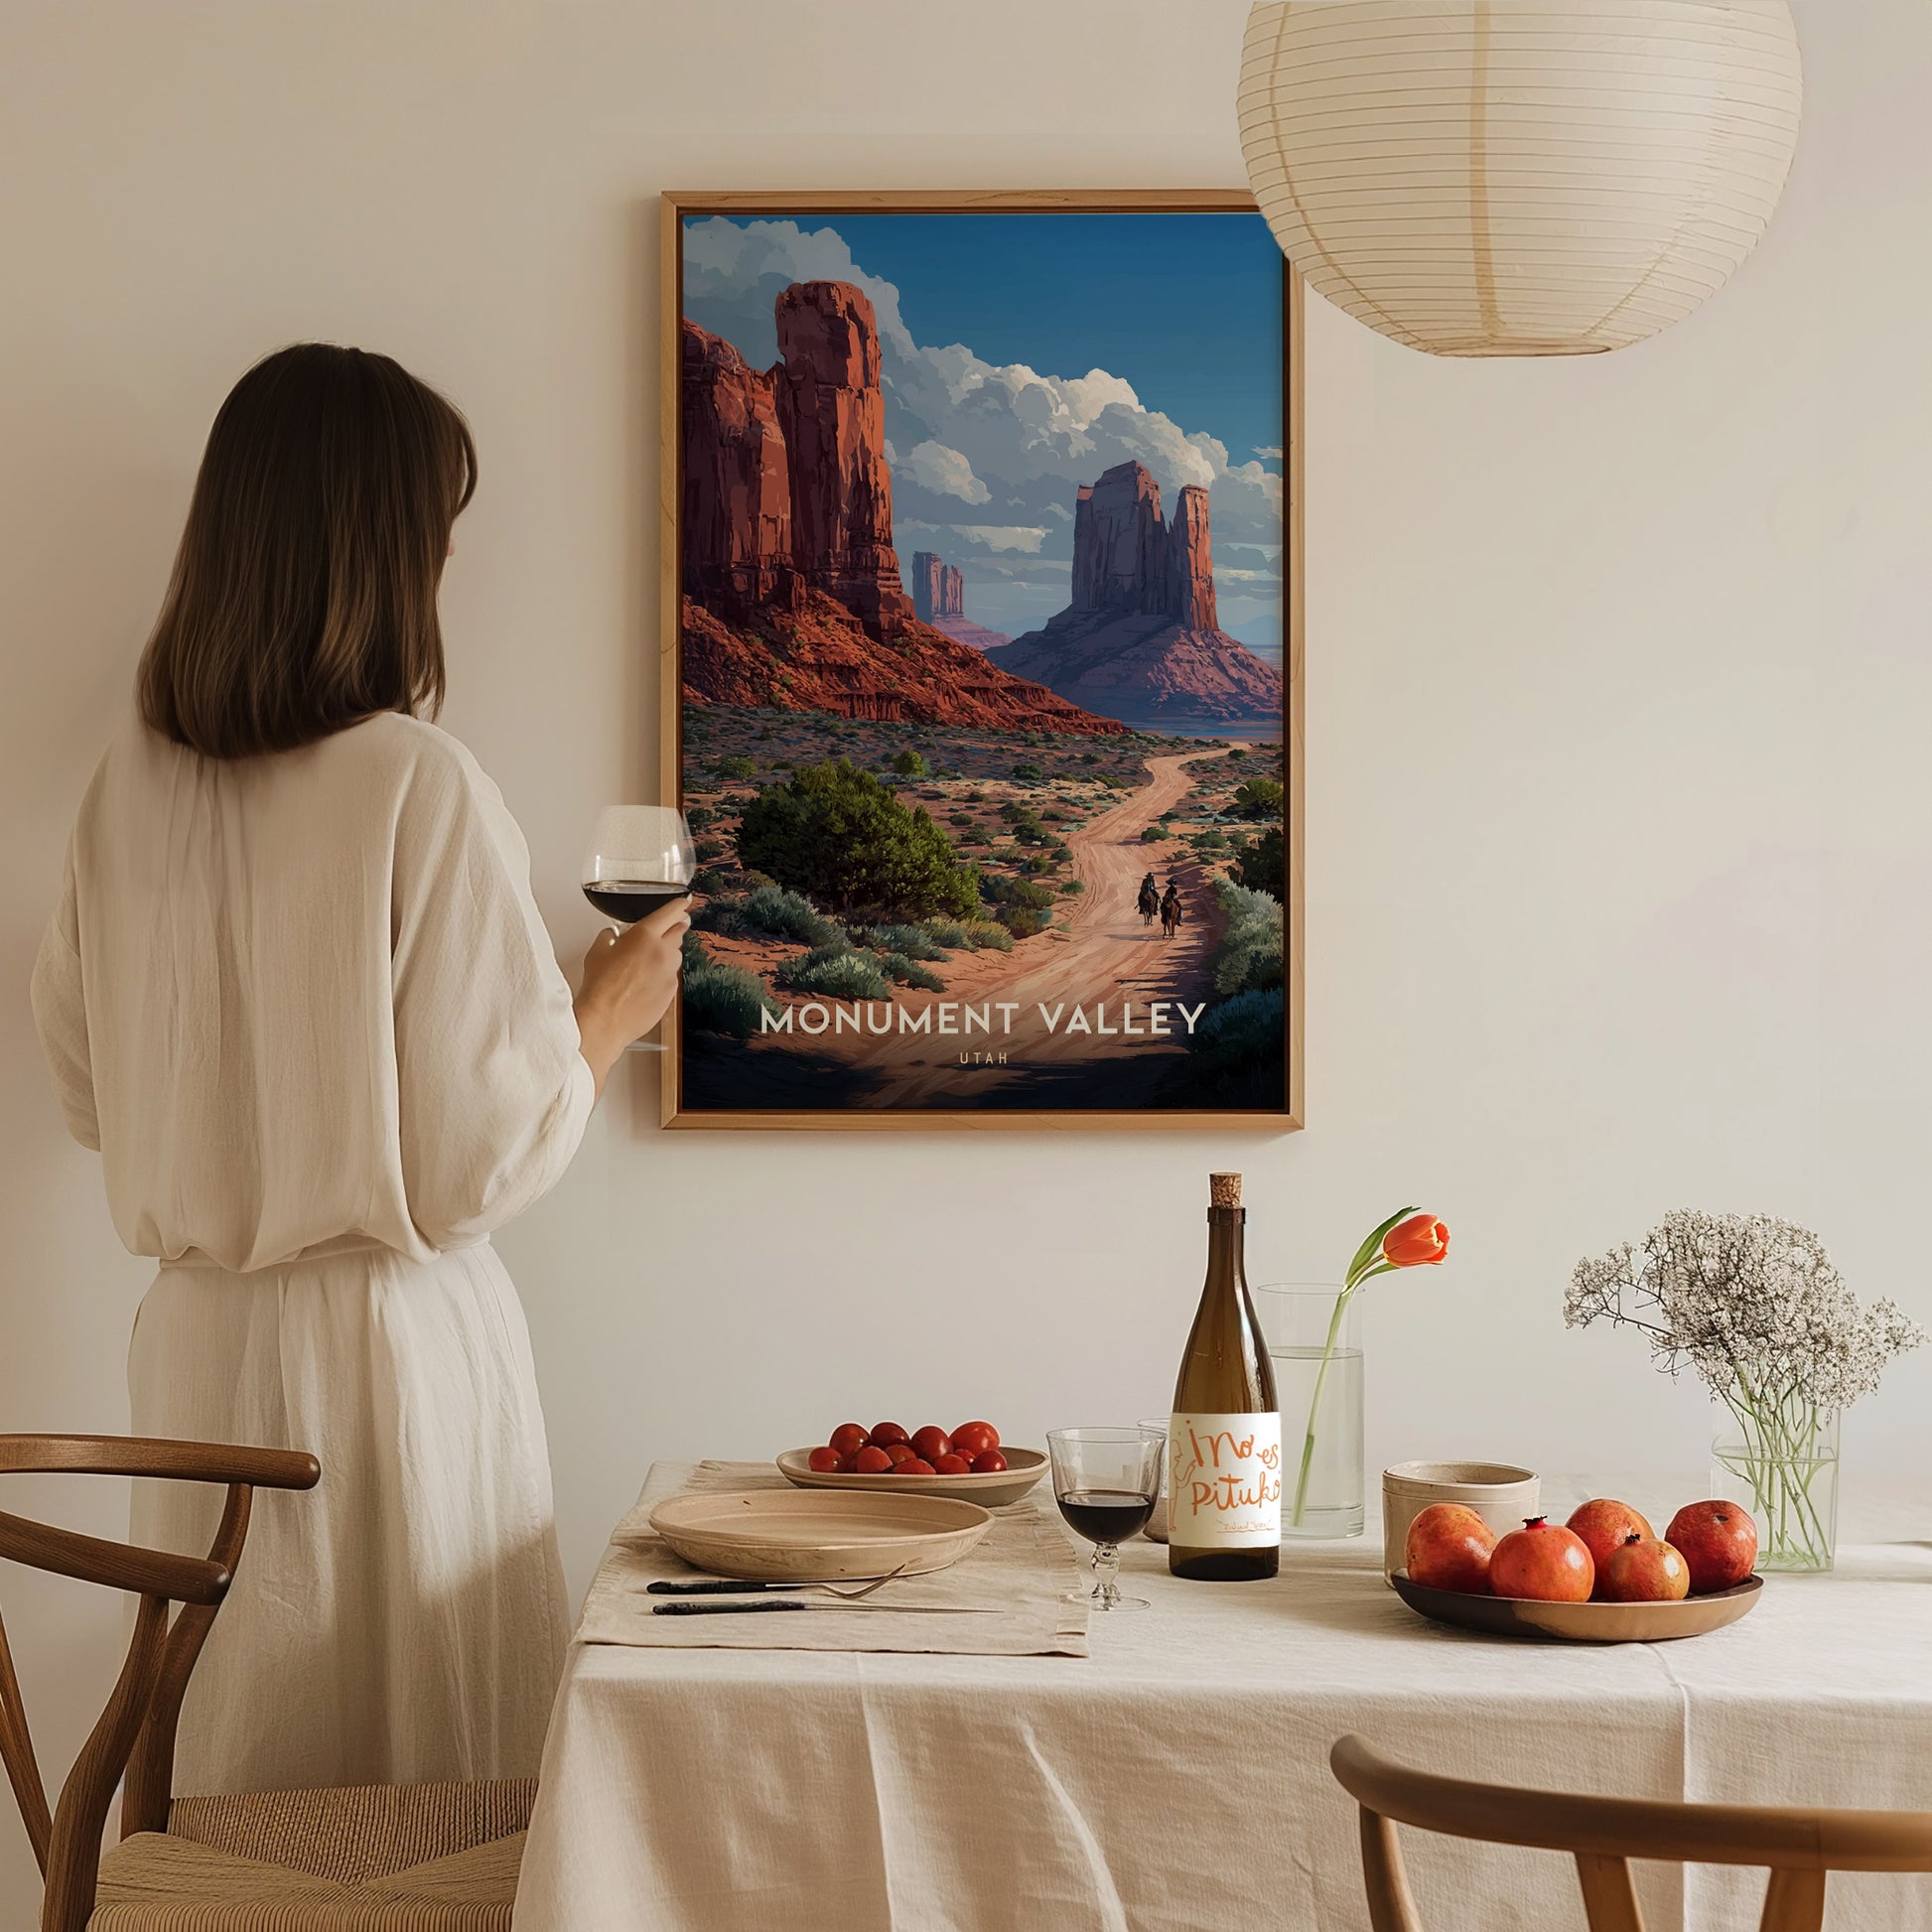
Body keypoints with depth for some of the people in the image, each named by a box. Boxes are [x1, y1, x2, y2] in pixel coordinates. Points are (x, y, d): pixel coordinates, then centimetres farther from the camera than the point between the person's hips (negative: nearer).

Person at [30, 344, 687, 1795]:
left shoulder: (132, 785, 0)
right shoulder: (422, 788, -17)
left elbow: (89, 1092, 11)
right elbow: (481, 1158, -14)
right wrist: (608, 1017, 2)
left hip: (195, 1341, 6)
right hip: (390, 1344, -5)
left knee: (232, 1778, 16)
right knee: (431, 1807, 7)